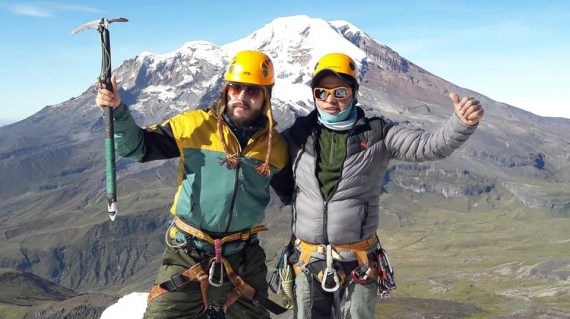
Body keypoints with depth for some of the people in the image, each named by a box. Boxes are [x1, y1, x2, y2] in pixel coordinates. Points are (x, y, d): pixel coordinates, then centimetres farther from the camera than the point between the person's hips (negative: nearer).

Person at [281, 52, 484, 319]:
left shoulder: (377, 134, -5)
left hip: (358, 262, -1)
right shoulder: (298, 134, -1)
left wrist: (462, 123, -30)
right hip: (307, 260, 1)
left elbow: (431, 145, -13)